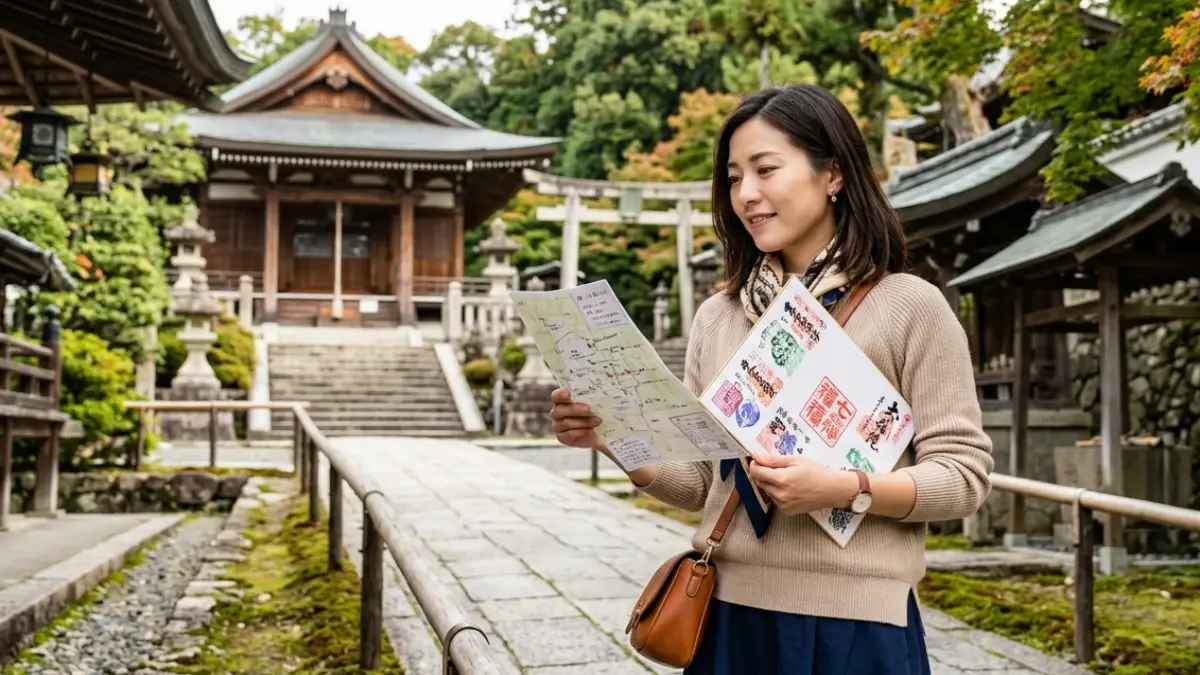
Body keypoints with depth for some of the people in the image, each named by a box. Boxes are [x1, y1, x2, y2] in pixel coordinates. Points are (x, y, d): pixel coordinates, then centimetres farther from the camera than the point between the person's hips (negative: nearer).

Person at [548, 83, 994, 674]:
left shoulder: (909, 305, -6)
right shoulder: (717, 317, 7)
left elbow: (964, 473, -7)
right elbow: (700, 481, 9)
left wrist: (845, 488, -22)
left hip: (852, 621, -4)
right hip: (729, 611, 4)